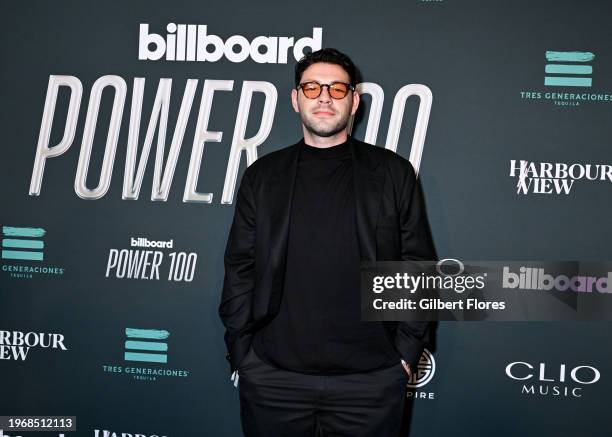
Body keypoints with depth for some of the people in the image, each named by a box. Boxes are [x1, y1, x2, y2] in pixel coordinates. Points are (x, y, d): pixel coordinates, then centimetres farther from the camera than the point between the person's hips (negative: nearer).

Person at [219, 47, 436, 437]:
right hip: (272, 379, 1)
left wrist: (407, 352, -1)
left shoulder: (394, 173, 5)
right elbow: (240, 269, 7)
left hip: (371, 379, -1)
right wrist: (241, 355, 1)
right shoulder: (263, 176, 9)